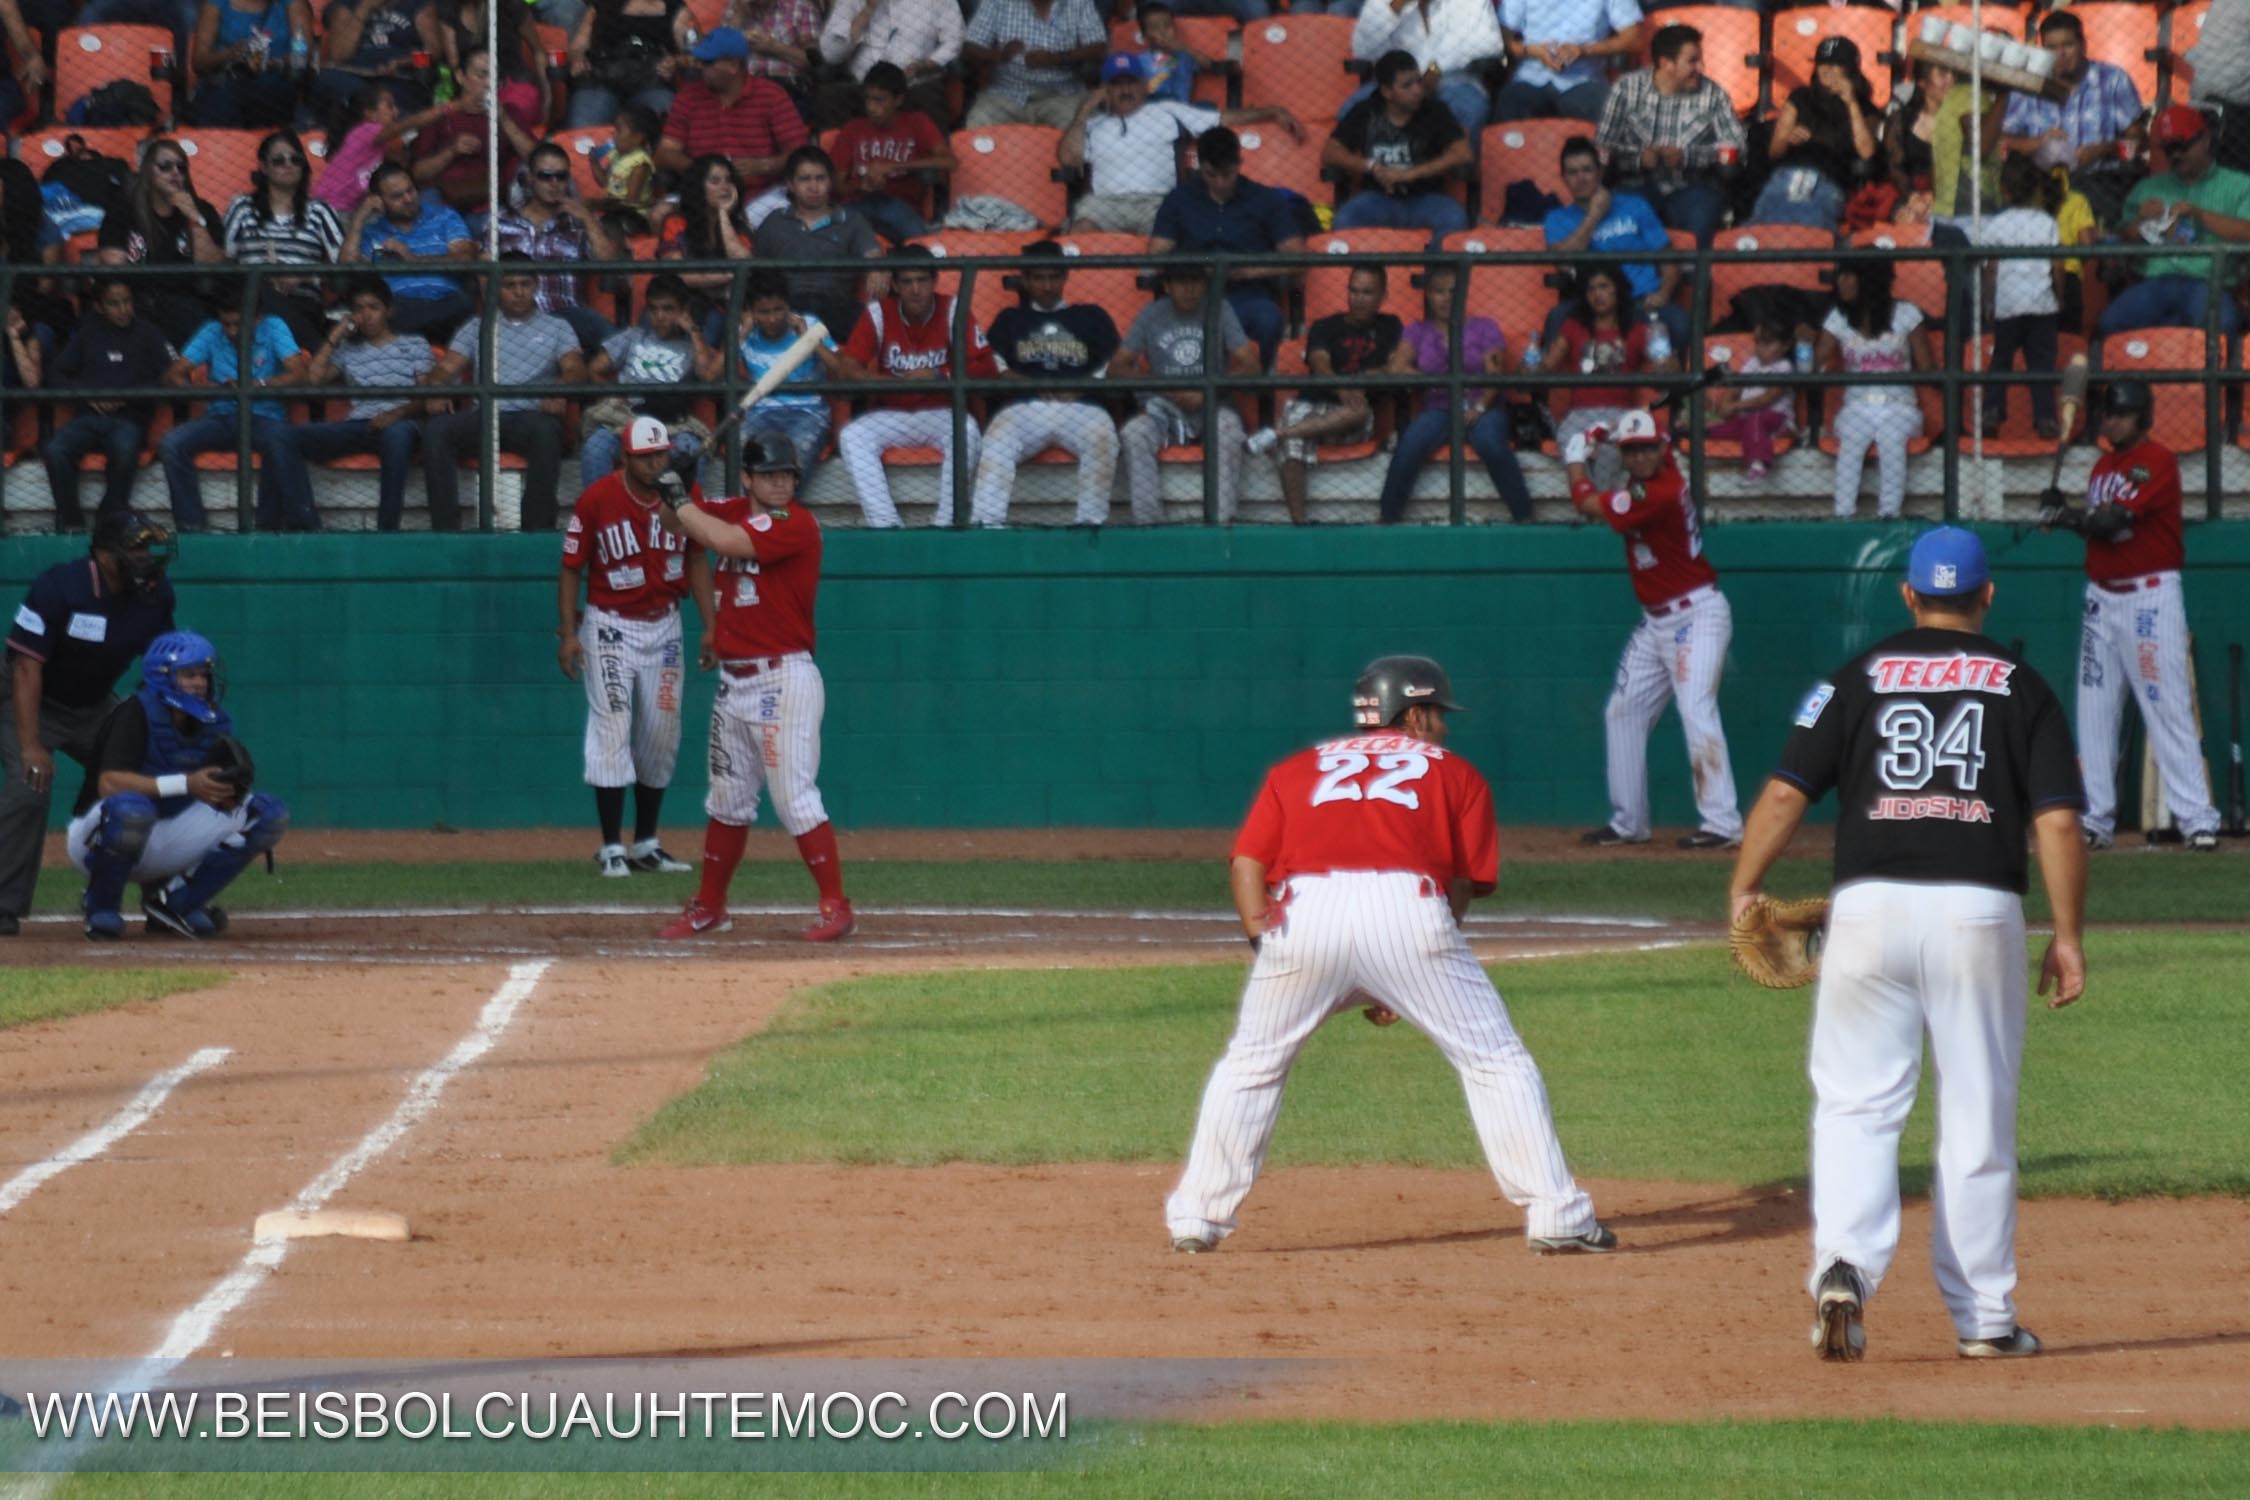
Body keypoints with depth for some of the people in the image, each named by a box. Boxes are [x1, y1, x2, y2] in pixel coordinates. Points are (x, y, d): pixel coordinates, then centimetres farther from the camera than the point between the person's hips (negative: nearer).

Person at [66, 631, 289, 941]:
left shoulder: (215, 723, 2)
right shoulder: (136, 714, -18)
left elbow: (218, 798, 3)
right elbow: (109, 784, -31)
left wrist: (231, 792, -23)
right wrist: (187, 784, -36)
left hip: (168, 842, 6)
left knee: (270, 813, -4)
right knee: (130, 807, -42)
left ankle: (174, 901, 2)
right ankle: (101, 909, -14)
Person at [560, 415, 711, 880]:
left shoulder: (685, 496, -3)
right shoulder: (597, 500, -14)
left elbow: (696, 559, 7)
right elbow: (572, 568, -7)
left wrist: (709, 626, 2)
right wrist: (569, 632, -14)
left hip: (664, 626, 4)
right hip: (610, 627, -4)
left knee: (662, 736, 8)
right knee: (611, 729, -9)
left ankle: (647, 845, 19)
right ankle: (611, 848, -5)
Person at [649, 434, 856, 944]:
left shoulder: (795, 525, -13)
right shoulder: (733, 511, 10)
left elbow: (725, 540, -24)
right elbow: (678, 521, 18)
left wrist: (680, 500, -11)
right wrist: (670, 495, -4)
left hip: (783, 680, -8)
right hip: (734, 683, 8)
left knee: (795, 798, -12)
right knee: (727, 800, 16)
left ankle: (836, 907, -8)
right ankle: (708, 907, 27)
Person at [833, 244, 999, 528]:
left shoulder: (952, 311, -7)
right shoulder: (878, 313, -6)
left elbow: (986, 367, -8)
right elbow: (846, 370, -11)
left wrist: (939, 376, -22)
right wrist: (901, 382, -23)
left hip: (940, 413, -1)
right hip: (890, 415, 1)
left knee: (966, 431, -33)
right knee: (852, 436, -27)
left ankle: (946, 525, -30)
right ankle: (886, 526, -32)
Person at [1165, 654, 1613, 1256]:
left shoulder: (1297, 770, 29)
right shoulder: (1453, 772, 24)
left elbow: (1247, 862, 14)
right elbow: (1464, 883, 15)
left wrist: (1263, 937, 9)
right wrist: (1406, 987, 16)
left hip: (1302, 912, 2)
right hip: (1408, 905, -2)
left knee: (1251, 1065, 20)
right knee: (1497, 1061, 9)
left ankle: (1197, 1218, 16)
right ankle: (1554, 1216, 4)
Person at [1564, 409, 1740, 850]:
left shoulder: (1658, 494, -22)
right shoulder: (1660, 470, 4)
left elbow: (1587, 503, -14)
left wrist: (1575, 459, 4)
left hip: (1696, 615, -10)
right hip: (1657, 622, 10)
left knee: (1696, 710, -21)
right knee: (1623, 713, 13)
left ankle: (1722, 823, -26)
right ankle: (1628, 822, 21)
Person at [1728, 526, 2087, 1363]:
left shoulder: (1860, 679, 7)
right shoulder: (2020, 689, 7)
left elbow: (1786, 793, 0)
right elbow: (2058, 821, -1)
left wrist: (1743, 893, 9)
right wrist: (2068, 938, 4)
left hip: (1870, 908, 0)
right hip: (1979, 911, 0)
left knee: (1856, 1105, 4)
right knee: (1978, 1121, 7)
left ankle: (1844, 1266, -19)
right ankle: (1984, 1319, 11)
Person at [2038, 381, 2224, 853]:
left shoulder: (2158, 461, -10)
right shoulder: (2103, 467, 15)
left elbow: (2115, 519, -17)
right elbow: (2098, 529, 14)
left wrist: (2070, 517, -5)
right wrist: (2064, 514, -3)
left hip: (2151, 596, -8)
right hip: (2102, 597, 8)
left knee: (2169, 708, -10)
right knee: (2095, 709, 6)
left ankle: (2196, 818, -11)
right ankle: (2095, 820, 10)